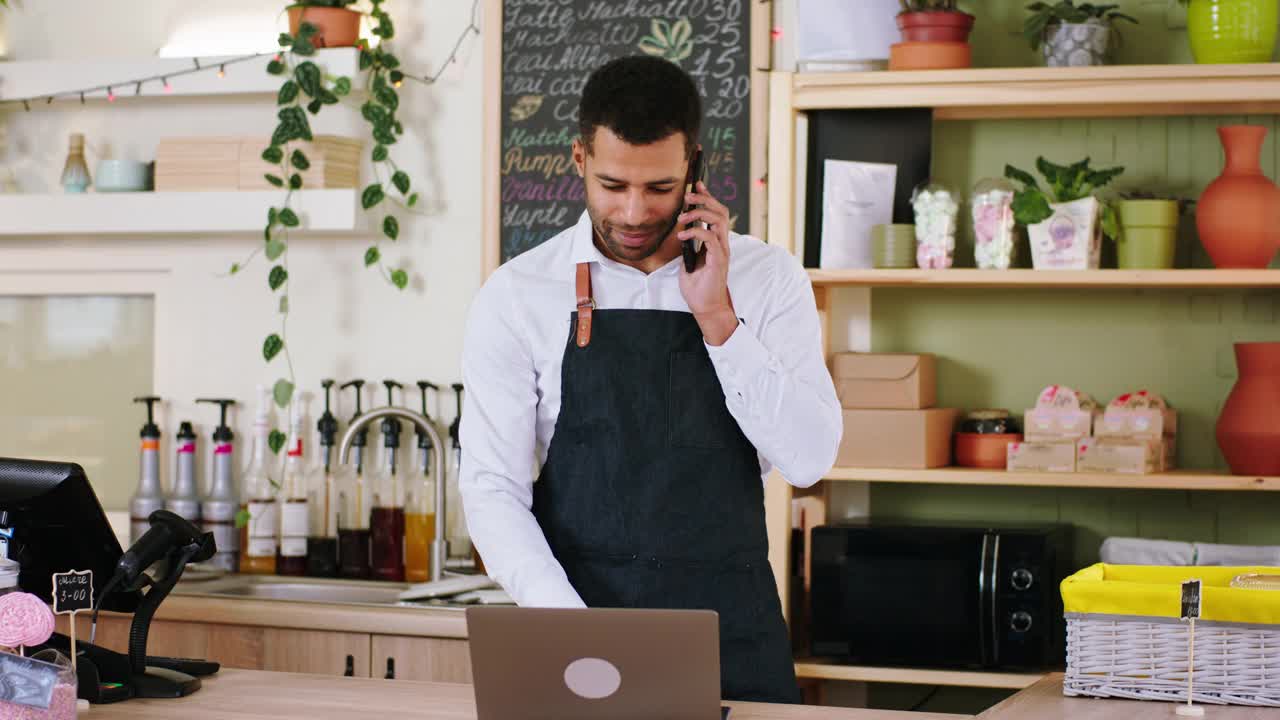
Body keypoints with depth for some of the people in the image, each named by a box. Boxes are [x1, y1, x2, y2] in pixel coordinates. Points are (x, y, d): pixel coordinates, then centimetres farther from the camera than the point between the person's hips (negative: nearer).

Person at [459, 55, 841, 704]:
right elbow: (492, 486, -5)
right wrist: (571, 625, -18)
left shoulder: (767, 278, 3)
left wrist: (716, 318, -13)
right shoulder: (516, 295, -1)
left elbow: (808, 459, -5)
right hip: (577, 610, 0)